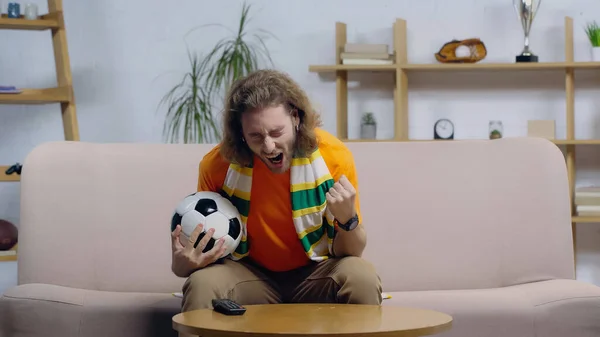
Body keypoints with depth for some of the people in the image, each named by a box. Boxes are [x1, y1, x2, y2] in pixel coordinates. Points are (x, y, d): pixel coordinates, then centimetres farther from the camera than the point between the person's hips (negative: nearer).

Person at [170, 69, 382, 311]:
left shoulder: (333, 156, -17)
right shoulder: (217, 164, -16)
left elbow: (351, 252, -9)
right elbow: (205, 243, 0)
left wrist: (348, 219, -32)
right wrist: (183, 265, -24)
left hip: (314, 273, 0)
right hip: (249, 274, 0)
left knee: (363, 278, -30)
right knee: (202, 284, -31)